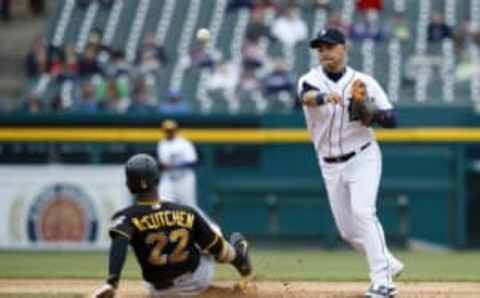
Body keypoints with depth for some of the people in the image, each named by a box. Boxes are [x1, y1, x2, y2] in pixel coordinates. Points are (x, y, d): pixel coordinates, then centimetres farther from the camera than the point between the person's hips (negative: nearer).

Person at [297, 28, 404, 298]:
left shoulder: (364, 82, -4)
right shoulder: (311, 80, -4)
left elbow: (392, 119, -4)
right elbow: (307, 96, -30)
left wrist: (366, 109, -23)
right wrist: (326, 97, -53)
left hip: (363, 157, -3)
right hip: (331, 166, 3)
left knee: (362, 212, -23)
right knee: (348, 230, 7)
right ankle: (389, 265, 30)